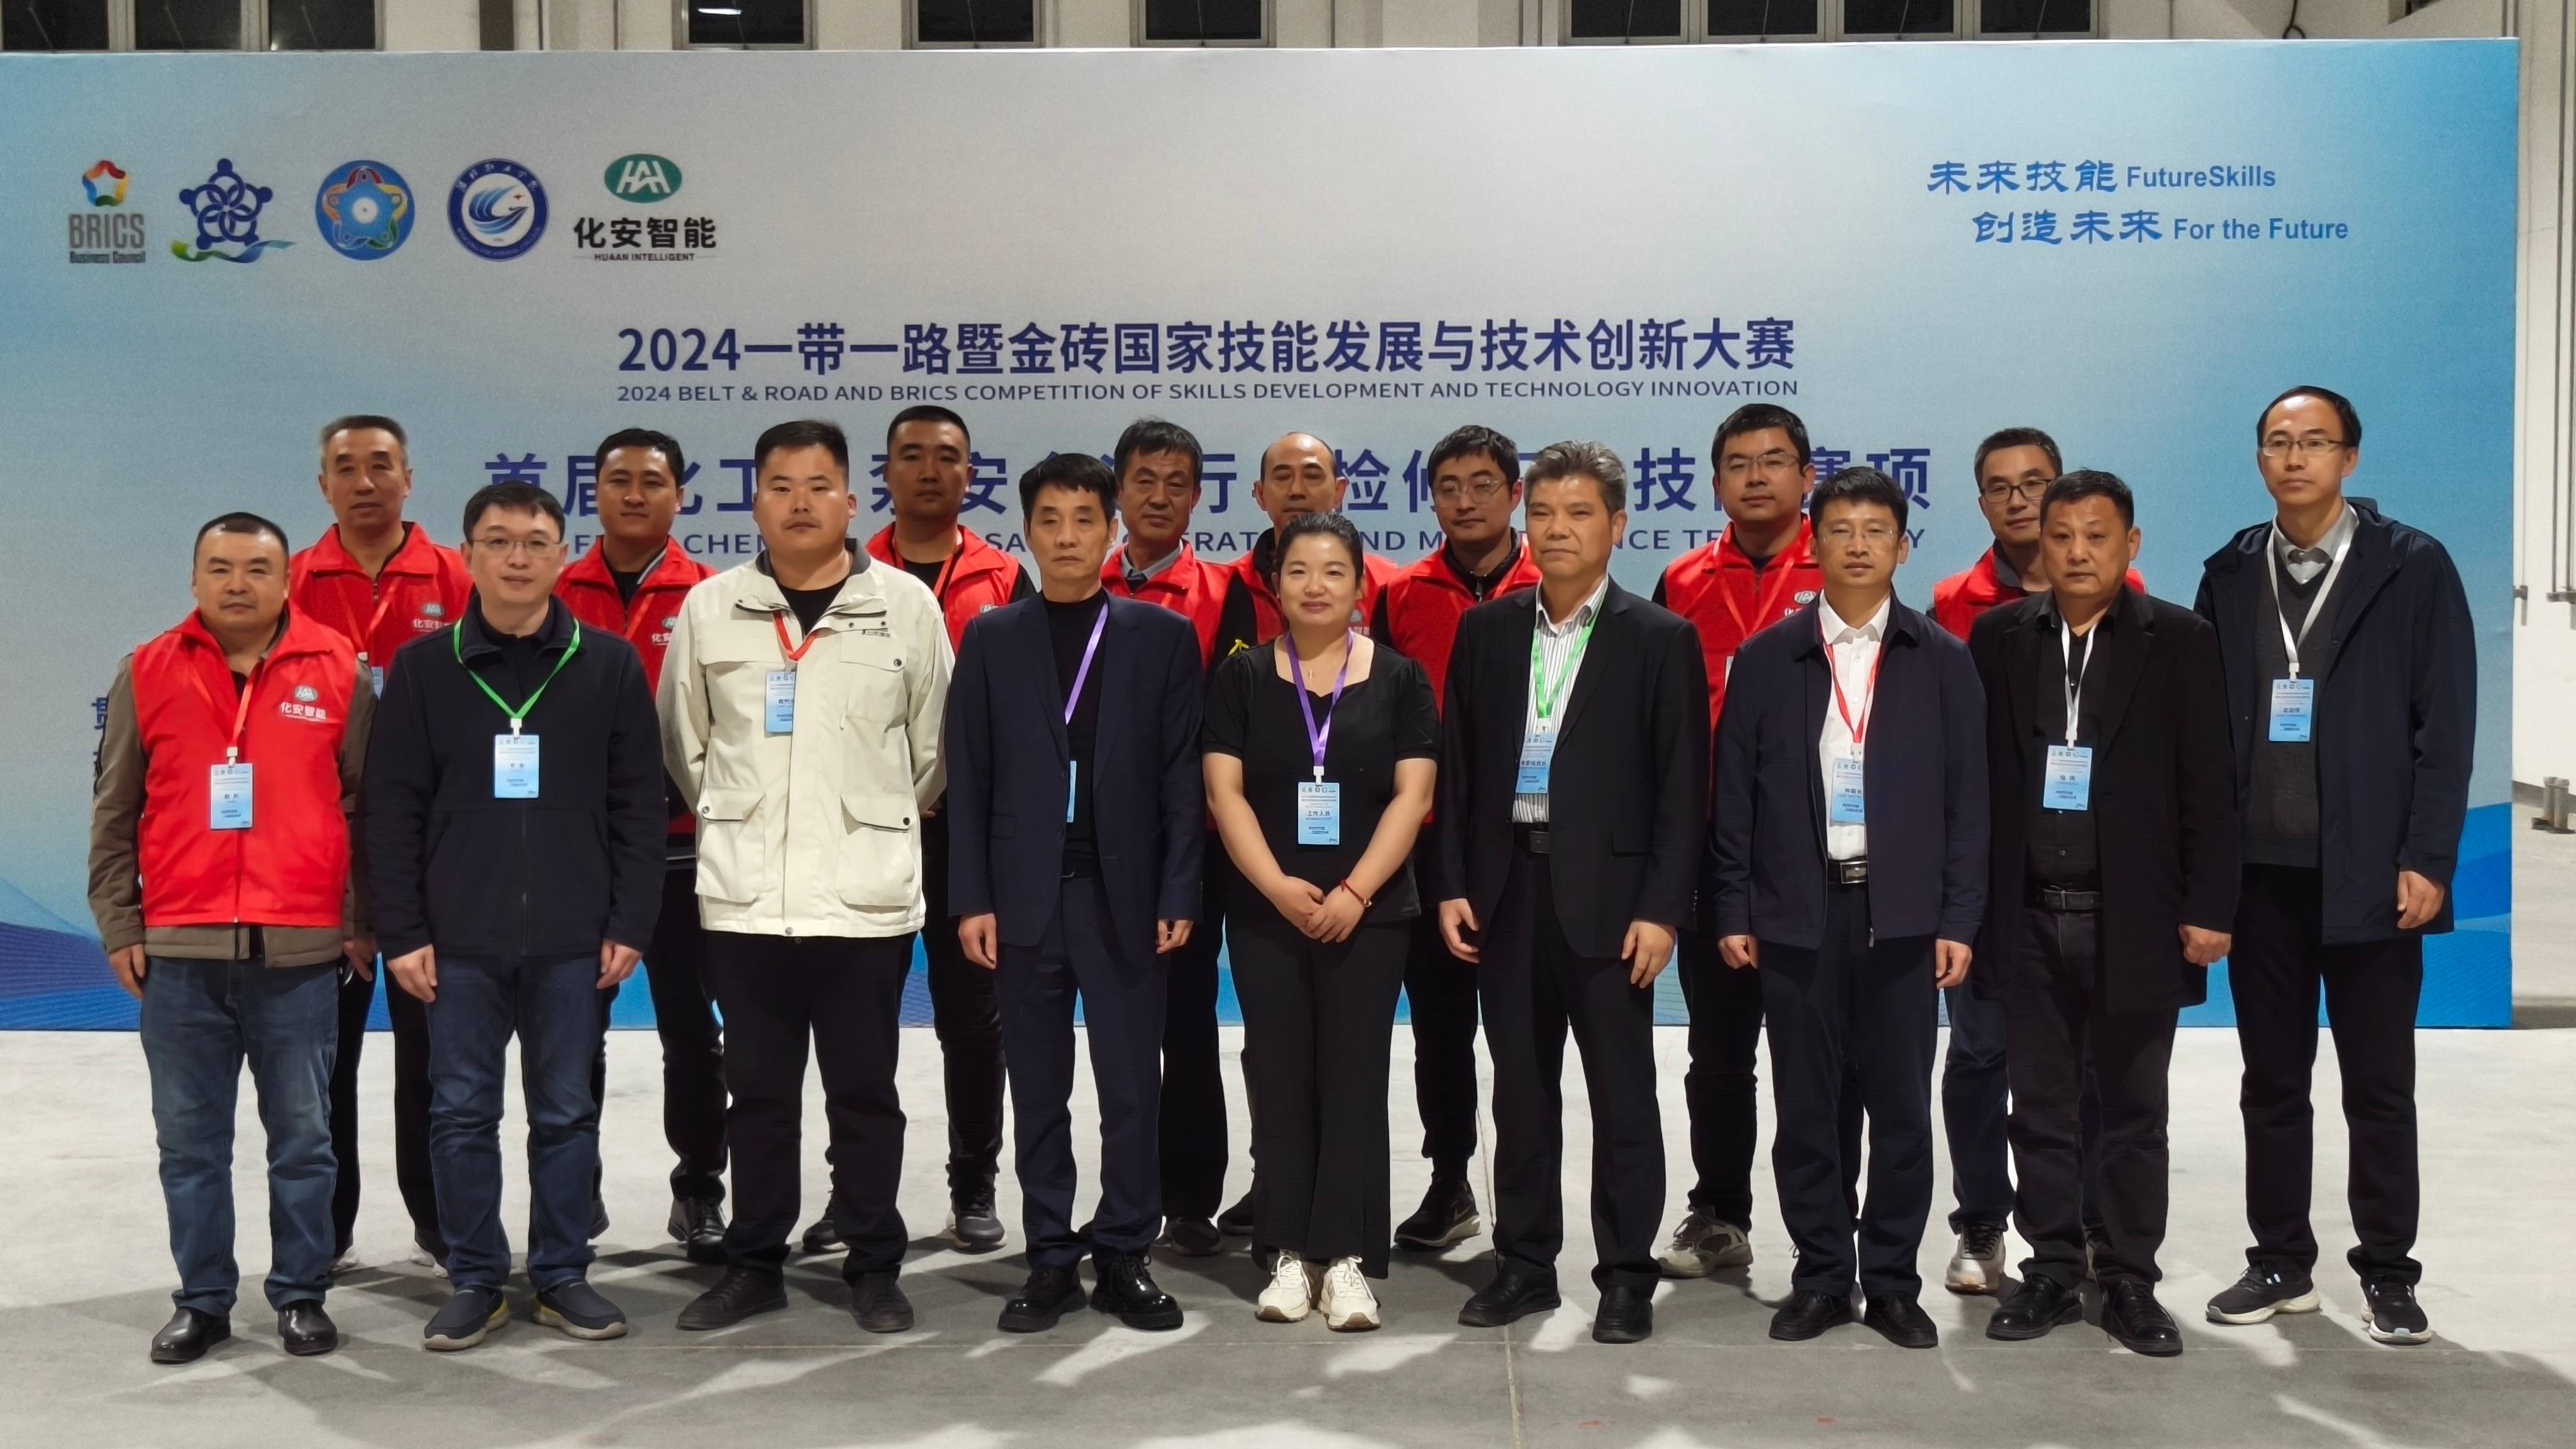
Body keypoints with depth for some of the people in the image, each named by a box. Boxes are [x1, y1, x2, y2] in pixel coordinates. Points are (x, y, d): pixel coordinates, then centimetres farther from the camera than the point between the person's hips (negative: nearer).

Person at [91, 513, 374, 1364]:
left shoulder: (338, 672, 3)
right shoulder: (147, 674, 6)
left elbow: (367, 808, 7)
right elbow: (115, 815, 10)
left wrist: (362, 921, 5)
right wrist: (119, 925, 6)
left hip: (302, 951, -1)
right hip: (179, 952, 1)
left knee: (304, 1138, 6)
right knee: (190, 1142, 8)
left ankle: (301, 1296, 18)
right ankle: (202, 1300, 20)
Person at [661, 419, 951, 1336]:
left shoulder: (906, 605, 1)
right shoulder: (710, 608, 4)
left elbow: (935, 747, 8)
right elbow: (683, 744, 12)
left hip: (868, 898, -1)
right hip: (744, 896, 1)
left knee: (864, 1090, 7)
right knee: (756, 1089, 10)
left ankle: (874, 1267, 18)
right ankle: (754, 1264, 22)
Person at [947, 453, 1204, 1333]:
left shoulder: (1162, 636, 5)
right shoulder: (991, 638, 7)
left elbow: (1181, 777, 1)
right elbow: (967, 779, 4)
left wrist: (1178, 895, -6)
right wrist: (972, 899, -4)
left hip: (1124, 897, -1)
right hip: (1026, 897, 1)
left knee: (1131, 1090, 4)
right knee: (1039, 1094, 8)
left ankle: (1125, 1258, 15)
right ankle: (1052, 1263, 17)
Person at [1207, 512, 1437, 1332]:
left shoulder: (1398, 678, 4)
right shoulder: (1243, 677, 5)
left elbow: (1412, 796, -2)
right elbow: (1224, 791, -1)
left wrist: (1356, 891, -13)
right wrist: (1278, 887, -13)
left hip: (1368, 913, -1)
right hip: (1266, 913, 1)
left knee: (1355, 1079, 0)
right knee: (1279, 1080, 4)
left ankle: (1346, 1258, 4)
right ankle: (1291, 1254, 11)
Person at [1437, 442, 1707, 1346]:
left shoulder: (1660, 640, -1)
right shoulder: (1486, 630, 9)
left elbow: (1682, 787, -4)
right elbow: (1458, 766, 10)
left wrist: (1661, 908, -11)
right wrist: (1454, 884, 2)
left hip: (1608, 892, -3)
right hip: (1506, 887, 3)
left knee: (1621, 1093, 4)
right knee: (1520, 1089, 11)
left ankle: (1626, 1277, 13)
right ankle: (1524, 1263, 22)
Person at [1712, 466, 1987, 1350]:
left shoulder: (1943, 662, 6)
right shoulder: (1766, 660, 6)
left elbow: (1966, 800, 4)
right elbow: (1734, 796, 5)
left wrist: (1958, 920, -2)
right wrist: (1734, 912, 0)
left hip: (1903, 914, 0)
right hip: (1798, 913, 0)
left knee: (1901, 1108, 4)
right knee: (1805, 1110, 5)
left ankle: (1892, 1282, 17)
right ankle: (1820, 1277, 17)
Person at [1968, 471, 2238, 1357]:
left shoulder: (2179, 641, 0)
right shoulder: (1998, 638, 6)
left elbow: (2209, 784, -2)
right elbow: (1973, 773, 5)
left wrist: (2209, 908, -7)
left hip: (2134, 920, -2)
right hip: (2029, 920, 2)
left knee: (2133, 1114, 7)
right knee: (2042, 1110, 9)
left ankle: (2130, 1285, 17)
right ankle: (2052, 1275, 20)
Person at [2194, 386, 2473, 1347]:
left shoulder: (2412, 567, -2)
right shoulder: (2230, 574, 7)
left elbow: (2446, 724, -5)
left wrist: (2426, 861, -10)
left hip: (2368, 871, -3)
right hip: (2260, 870, 3)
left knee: (2379, 1088, 6)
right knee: (2272, 1081, 10)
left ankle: (2388, 1275, 17)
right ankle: (2281, 1265, 21)